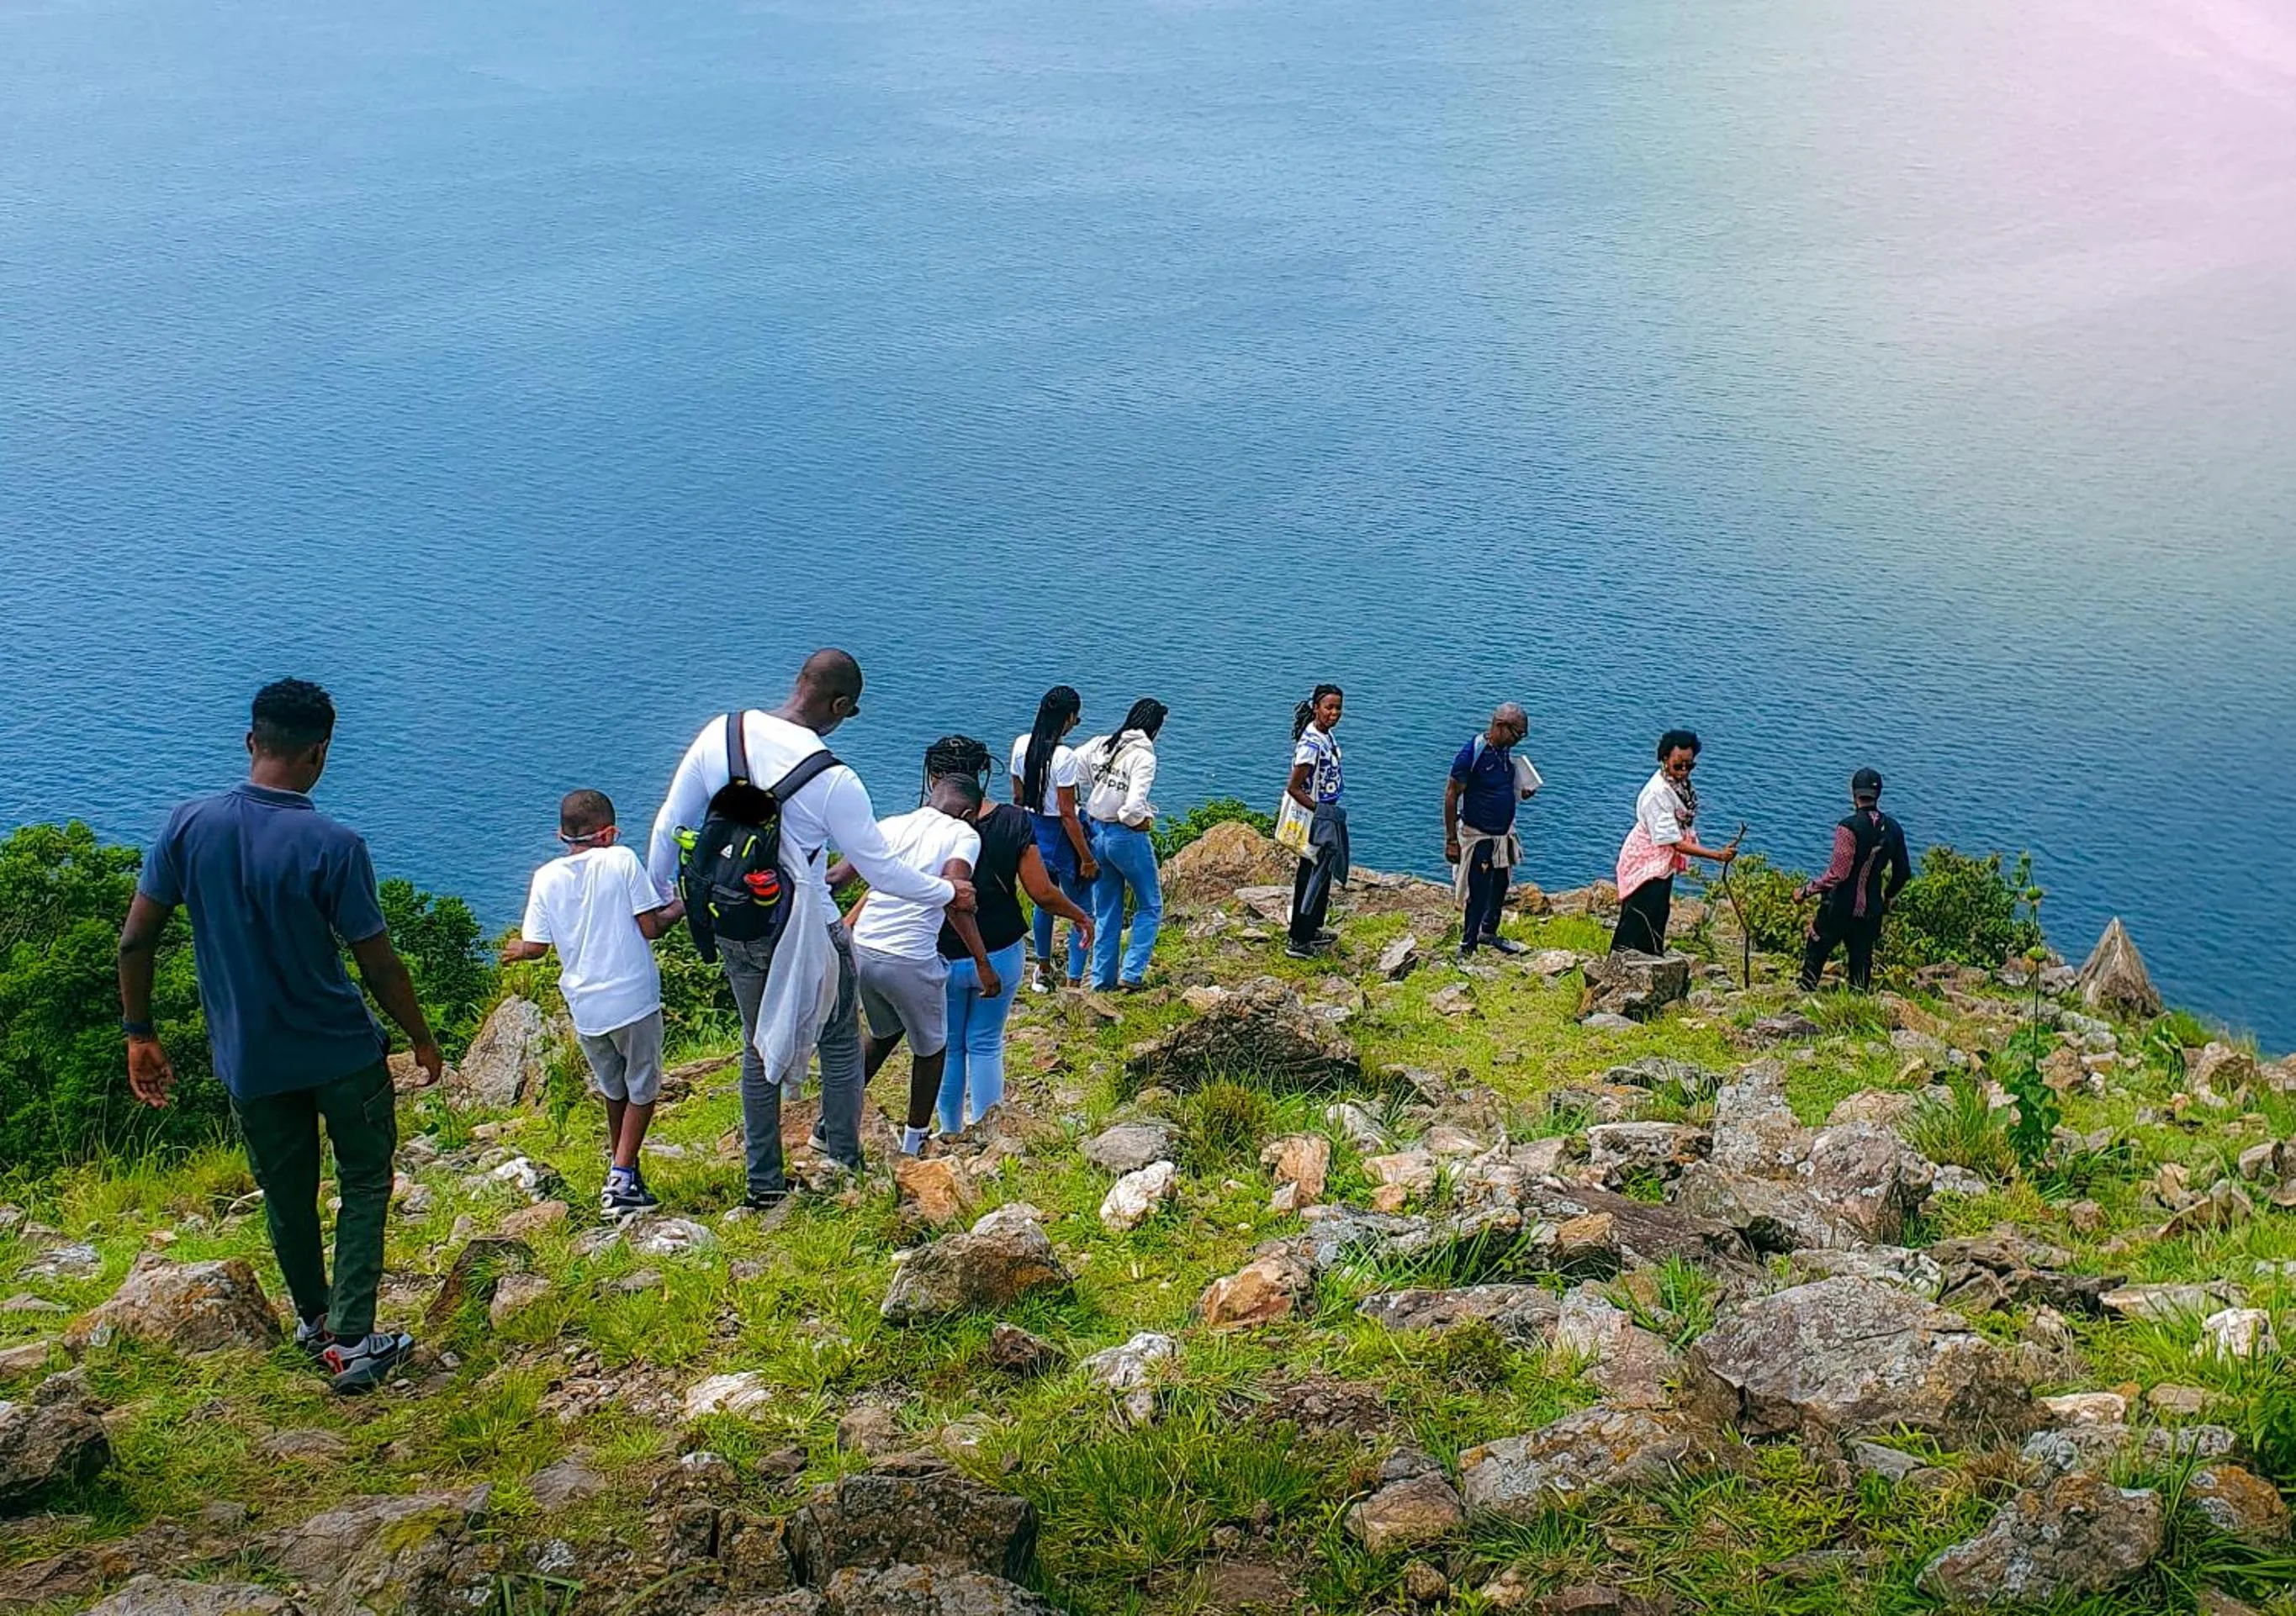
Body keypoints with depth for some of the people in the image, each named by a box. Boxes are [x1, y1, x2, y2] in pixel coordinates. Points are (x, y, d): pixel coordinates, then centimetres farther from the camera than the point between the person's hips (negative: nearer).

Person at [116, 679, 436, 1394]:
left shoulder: (189, 826, -10)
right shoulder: (333, 845, -21)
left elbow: (134, 941, -5)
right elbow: (381, 966, -15)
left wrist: (138, 1034, 8)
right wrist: (422, 1039, 0)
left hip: (248, 1060, 4)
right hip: (341, 1053, -4)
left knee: (285, 1195, 21)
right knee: (364, 1185, 15)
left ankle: (313, 1317, 42)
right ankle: (350, 1341, 7)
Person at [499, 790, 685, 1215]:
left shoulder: (546, 878, 1)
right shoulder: (621, 861, -8)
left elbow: (536, 946, 0)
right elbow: (650, 927, -9)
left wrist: (518, 950, 22)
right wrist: (678, 910, 10)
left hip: (584, 1008, 4)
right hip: (634, 999, -4)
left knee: (613, 1090, 23)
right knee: (642, 1091, 11)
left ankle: (621, 1169, 34)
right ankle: (620, 1178, 2)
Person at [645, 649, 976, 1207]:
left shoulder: (719, 734, -10)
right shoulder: (833, 780, -24)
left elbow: (668, 826, 0)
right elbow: (882, 872, -15)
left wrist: (656, 894, 17)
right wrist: (947, 893, 3)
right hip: (806, 935, -5)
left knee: (758, 1046, 22)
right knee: (840, 1044, 19)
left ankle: (764, 1183, 31)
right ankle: (844, 1163, 32)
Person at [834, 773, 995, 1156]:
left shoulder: (893, 824, 10)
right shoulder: (964, 834, -2)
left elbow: (837, 876, 3)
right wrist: (983, 963, -16)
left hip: (861, 950, 5)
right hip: (910, 962, -5)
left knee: (885, 1033, 31)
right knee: (931, 1049, 21)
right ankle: (914, 1144, 31)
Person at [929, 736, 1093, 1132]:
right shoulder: (1015, 822, -9)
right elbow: (1043, 893, -7)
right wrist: (1080, 917, 10)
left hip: (943, 959, -2)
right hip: (1001, 954, 2)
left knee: (947, 1047, 16)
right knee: (986, 1045, 16)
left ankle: (951, 1133, 27)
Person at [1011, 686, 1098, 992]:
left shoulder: (1021, 745, -3)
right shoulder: (1064, 757, -24)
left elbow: (1018, 796, 8)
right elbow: (1068, 814, -21)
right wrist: (1087, 859, -13)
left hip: (1031, 829, 7)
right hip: (1060, 836, -7)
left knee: (1044, 899, 27)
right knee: (1081, 910, 8)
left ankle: (1043, 971, 42)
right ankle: (1074, 983, 10)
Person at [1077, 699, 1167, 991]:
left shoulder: (1099, 745, 2)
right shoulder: (1143, 755, -16)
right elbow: (1134, 804, -25)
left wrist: (1080, 813, 6)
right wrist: (1140, 821, -4)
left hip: (1096, 833, 6)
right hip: (1127, 836, -6)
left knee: (1105, 911, 17)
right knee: (1150, 906, 12)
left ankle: (1102, 979, 21)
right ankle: (1132, 973, 3)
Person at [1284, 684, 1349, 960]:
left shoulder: (1326, 735, 5)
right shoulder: (1311, 744, -24)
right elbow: (1293, 788, -24)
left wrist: (1331, 812, 14)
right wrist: (1320, 811, -18)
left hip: (1329, 817, 10)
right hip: (1316, 822, -10)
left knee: (1323, 875, 20)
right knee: (1311, 878, -2)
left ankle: (1312, 929, 35)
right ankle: (1297, 940, 6)